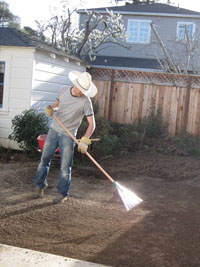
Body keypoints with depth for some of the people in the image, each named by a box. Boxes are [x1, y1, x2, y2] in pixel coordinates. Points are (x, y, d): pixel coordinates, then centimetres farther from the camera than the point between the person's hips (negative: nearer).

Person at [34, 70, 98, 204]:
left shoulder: (85, 101, -16)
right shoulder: (63, 90, -2)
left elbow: (92, 124, -16)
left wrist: (85, 140, -29)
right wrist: (51, 108, -5)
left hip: (68, 135, -4)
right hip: (54, 131, 4)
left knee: (65, 167, 0)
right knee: (44, 159, 10)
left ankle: (62, 193, 16)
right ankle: (40, 185, 31)